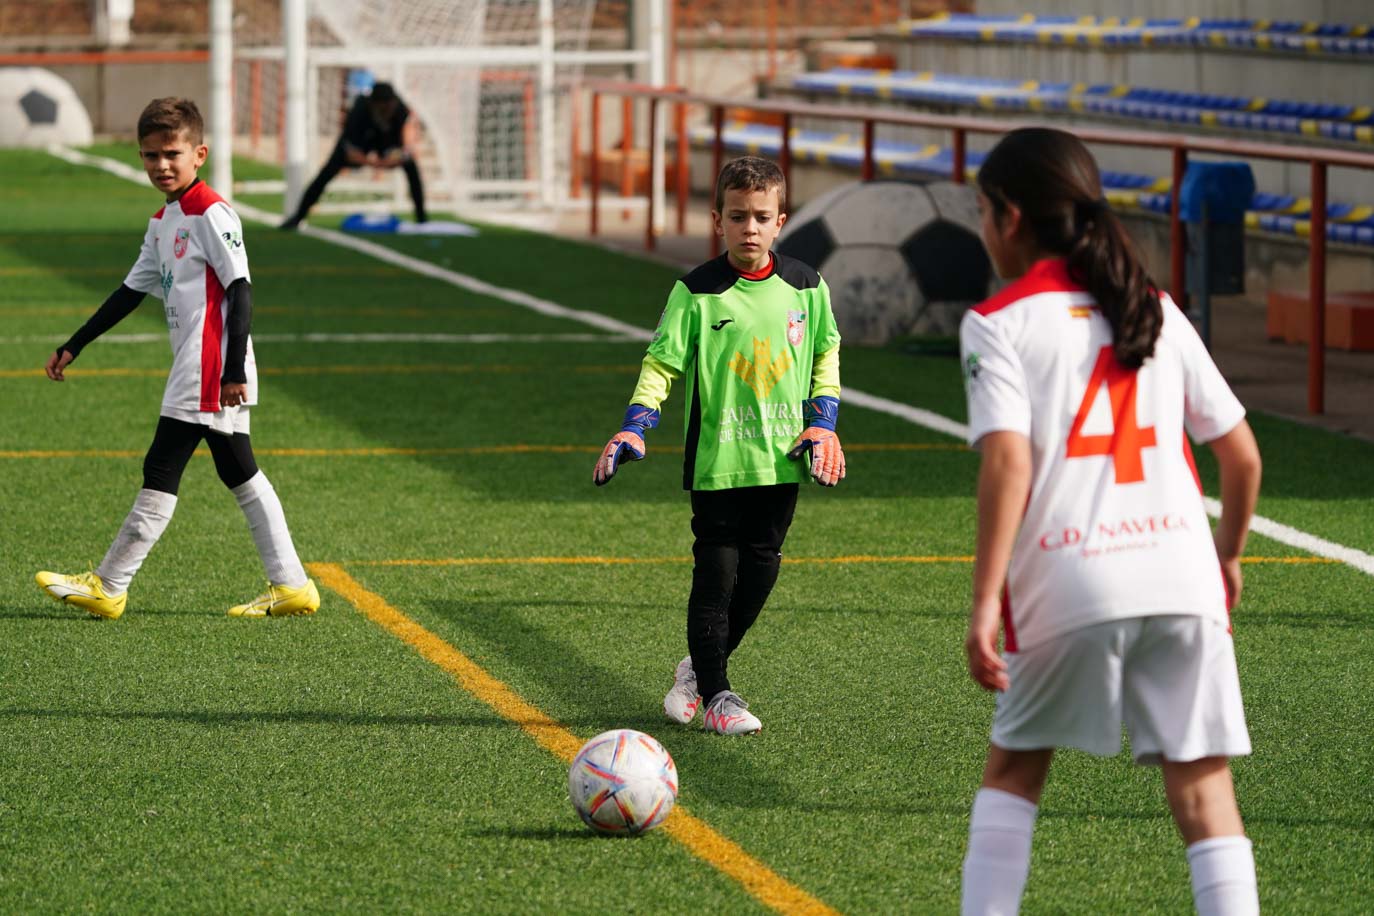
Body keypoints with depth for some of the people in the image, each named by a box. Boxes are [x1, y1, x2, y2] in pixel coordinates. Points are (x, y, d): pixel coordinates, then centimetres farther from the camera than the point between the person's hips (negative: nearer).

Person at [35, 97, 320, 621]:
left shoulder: (211, 214, -11)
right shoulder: (163, 222, 17)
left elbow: (240, 291, -16)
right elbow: (131, 292, 24)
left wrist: (234, 371, -21)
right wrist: (73, 347, 24)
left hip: (210, 369, -10)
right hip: (196, 371, 10)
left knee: (161, 470, -6)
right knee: (239, 474, 10)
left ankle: (108, 587, -3)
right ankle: (290, 584, 11)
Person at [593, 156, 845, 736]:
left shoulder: (804, 288, 4)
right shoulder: (696, 293, -5)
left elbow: (826, 355, 17)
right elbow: (662, 363, -4)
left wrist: (822, 421, 6)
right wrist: (635, 428, -17)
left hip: (782, 458, 4)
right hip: (717, 460, -3)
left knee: (760, 572, 6)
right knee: (716, 574, -4)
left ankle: (699, 667, 26)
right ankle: (715, 692, 8)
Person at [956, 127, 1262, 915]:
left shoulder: (999, 323, 2)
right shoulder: (1156, 309, 15)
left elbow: (1008, 463, -11)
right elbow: (1243, 454, 15)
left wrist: (985, 605, -12)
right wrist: (1229, 554, 31)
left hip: (1069, 585, -3)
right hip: (1182, 573, 3)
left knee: (1015, 766, 18)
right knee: (1202, 783, 3)